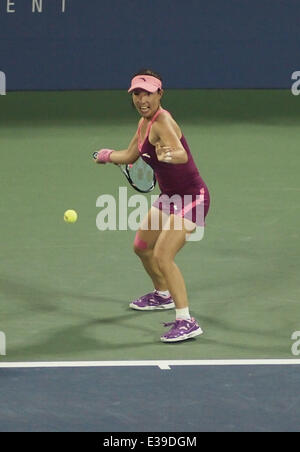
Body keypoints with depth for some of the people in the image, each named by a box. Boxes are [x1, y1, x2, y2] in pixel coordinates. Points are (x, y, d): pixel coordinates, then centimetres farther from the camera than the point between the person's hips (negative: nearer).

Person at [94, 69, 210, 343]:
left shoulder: (162, 123, -24)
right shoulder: (145, 122, 4)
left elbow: (182, 154, -44)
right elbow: (130, 155, 23)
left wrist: (169, 155, -65)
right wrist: (107, 155, 37)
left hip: (191, 198, -10)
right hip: (169, 197, 10)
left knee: (162, 256, -24)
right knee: (142, 247, 26)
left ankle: (186, 322, -24)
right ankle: (163, 295, 52)